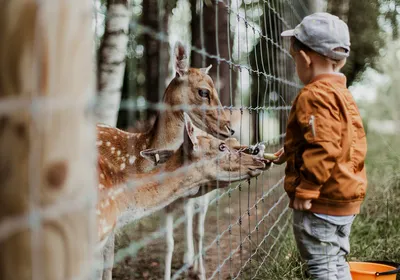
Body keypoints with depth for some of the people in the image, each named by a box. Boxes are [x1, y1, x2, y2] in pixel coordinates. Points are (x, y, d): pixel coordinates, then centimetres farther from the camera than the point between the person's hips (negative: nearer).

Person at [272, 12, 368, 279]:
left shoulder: (315, 95, -19)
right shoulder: (343, 93, 13)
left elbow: (323, 148, -27)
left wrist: (306, 190, -22)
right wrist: (293, 151, 26)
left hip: (322, 200, -10)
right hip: (347, 197, 10)